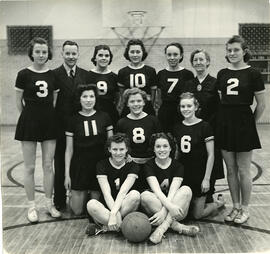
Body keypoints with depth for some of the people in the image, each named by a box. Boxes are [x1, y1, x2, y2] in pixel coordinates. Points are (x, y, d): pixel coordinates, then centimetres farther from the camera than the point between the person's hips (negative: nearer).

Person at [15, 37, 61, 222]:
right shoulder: (24, 74, -4)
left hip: (49, 122, 3)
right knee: (30, 167, 5)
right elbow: (19, 101, 1)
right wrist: (30, 116, 6)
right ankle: (31, 206, 17)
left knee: (48, 165, 8)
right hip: (29, 122, -2)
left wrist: (48, 115, 5)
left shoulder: (53, 75, 4)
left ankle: (49, 203, 20)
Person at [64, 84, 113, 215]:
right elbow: (69, 150, 2)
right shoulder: (73, 120, -1)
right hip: (79, 166, 0)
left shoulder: (104, 117, 0)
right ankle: (84, 194, 32)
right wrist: (67, 174, -1)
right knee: (77, 210, 2)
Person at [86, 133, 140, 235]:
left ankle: (105, 227, -23)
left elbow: (123, 192, -16)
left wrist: (114, 213, -31)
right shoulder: (102, 165, -1)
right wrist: (117, 214, -29)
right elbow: (106, 193, -13)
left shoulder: (132, 166, -2)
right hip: (107, 206, 0)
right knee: (91, 204, -30)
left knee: (135, 194, -31)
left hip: (124, 206, 1)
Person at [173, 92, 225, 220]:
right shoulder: (177, 127, 4)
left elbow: (211, 155, -10)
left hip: (199, 175, -5)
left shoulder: (204, 126, -10)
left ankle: (218, 203, 28)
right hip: (182, 174, 5)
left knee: (198, 214, -1)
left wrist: (207, 178, -13)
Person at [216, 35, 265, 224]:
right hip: (225, 123, 5)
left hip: (244, 123, -5)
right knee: (231, 169, 10)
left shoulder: (253, 74, -6)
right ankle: (236, 207, 23)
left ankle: (245, 209, 18)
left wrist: (251, 123, 1)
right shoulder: (222, 74, 9)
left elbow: (261, 104, -3)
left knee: (243, 170, 3)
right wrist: (226, 117, 8)